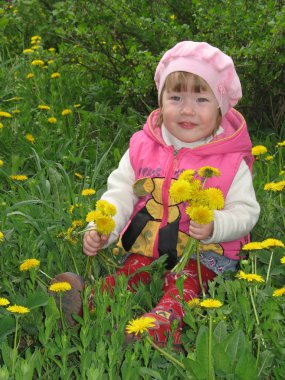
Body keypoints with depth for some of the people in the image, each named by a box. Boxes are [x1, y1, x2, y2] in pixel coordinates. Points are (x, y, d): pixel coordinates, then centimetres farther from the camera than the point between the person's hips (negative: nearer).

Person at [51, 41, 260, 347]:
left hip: (204, 252, -3)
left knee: (183, 283, -30)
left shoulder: (232, 160, -4)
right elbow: (120, 193, 5)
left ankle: (165, 322, -53)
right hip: (148, 243, 4)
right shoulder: (143, 147, 4)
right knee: (127, 271, -23)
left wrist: (215, 226, -26)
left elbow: (245, 211, -5)